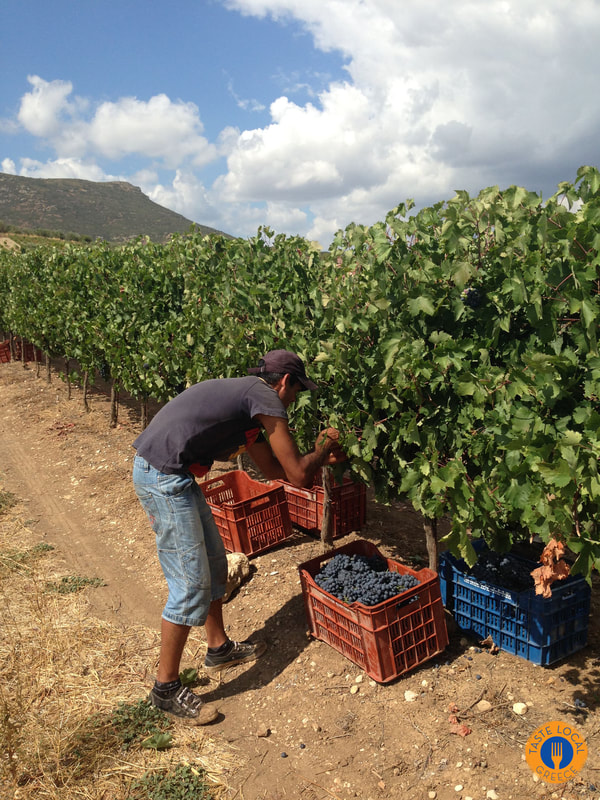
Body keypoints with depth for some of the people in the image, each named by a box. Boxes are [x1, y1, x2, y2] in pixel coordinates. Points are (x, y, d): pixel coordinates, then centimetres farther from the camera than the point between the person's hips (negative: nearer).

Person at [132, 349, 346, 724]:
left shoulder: (244, 396, 19)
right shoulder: (266, 398, -10)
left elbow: (274, 468, 25)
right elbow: (298, 476, -9)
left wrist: (320, 456, 25)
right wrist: (323, 450, 9)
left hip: (169, 474, 10)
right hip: (164, 478, -10)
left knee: (214, 562, 20)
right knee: (192, 583, -3)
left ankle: (219, 648, 37)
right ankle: (167, 687, 12)